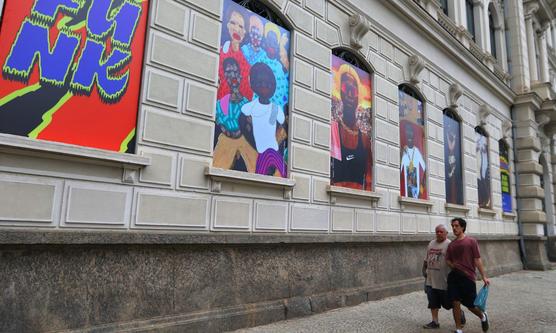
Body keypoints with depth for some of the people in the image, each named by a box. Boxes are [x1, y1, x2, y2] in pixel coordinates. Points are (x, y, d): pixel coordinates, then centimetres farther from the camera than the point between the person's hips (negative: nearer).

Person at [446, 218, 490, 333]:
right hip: (453, 276, 4)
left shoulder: (471, 241, -2)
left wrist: (484, 277, -6)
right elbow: (448, 260, 16)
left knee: (470, 305, 6)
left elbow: (477, 260, -3)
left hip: (468, 277, -3)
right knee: (455, 303, 1)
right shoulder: (451, 244, 9)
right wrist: (453, 266, -4)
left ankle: (483, 316, 39)